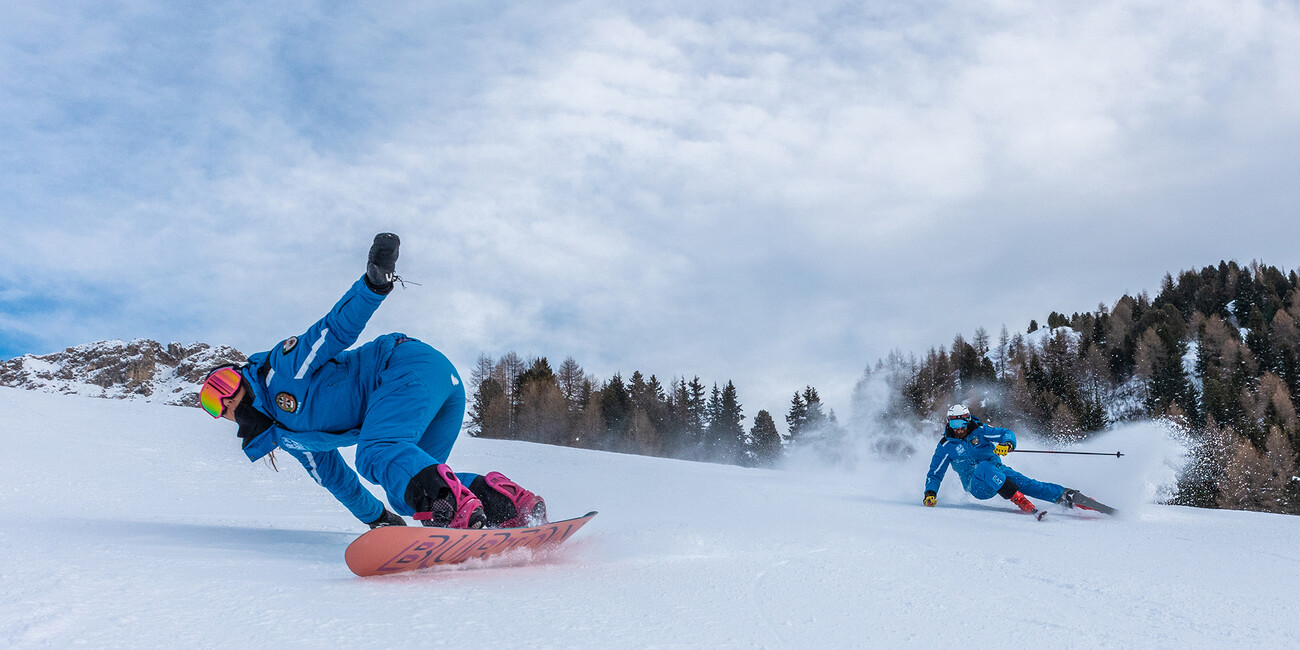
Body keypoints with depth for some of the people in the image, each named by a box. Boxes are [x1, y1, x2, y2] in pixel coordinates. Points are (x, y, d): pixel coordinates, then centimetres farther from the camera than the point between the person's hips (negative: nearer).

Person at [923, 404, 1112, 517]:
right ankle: (1023, 504, -47)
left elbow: (1007, 433, -4)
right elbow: (934, 474, 9)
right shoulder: (946, 446, 3)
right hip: (977, 485, -2)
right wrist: (930, 493, -7)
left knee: (1027, 484, -24)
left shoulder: (979, 431, 3)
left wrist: (1007, 444, -27)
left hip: (998, 470, 2)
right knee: (984, 467, -35)